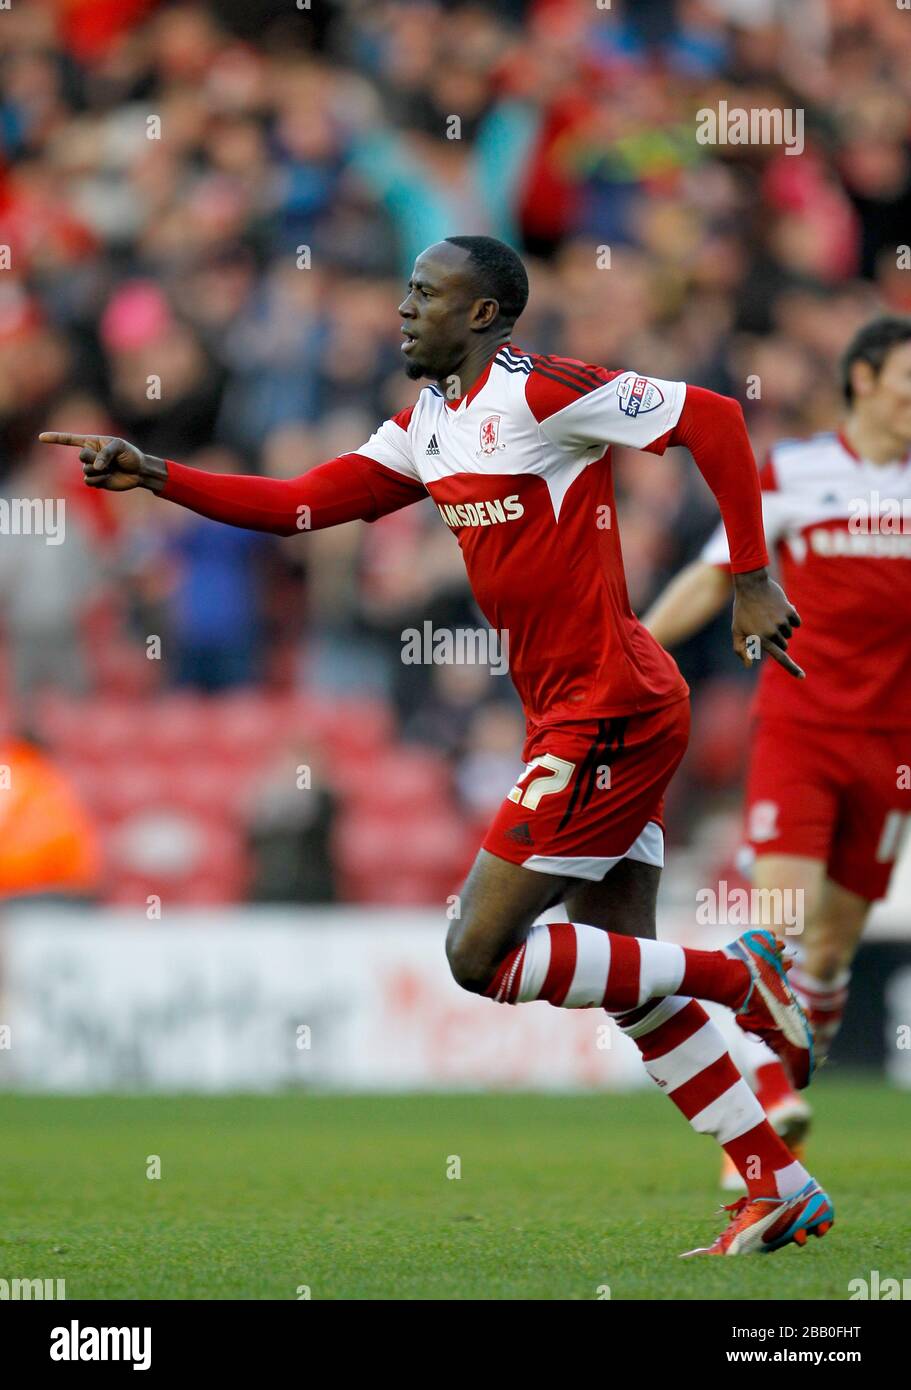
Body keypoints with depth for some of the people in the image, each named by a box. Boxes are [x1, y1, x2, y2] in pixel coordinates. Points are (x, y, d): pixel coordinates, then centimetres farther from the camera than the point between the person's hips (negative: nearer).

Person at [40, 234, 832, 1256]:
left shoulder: (540, 393, -12)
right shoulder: (430, 425, 14)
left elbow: (713, 421, -13)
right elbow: (299, 505, 14)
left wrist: (751, 580, -14)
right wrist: (155, 478, 4)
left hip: (607, 713, -9)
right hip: (574, 718, 9)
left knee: (478, 956, -10)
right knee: (628, 976, 8)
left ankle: (732, 976, -2)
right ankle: (782, 1190, 11)